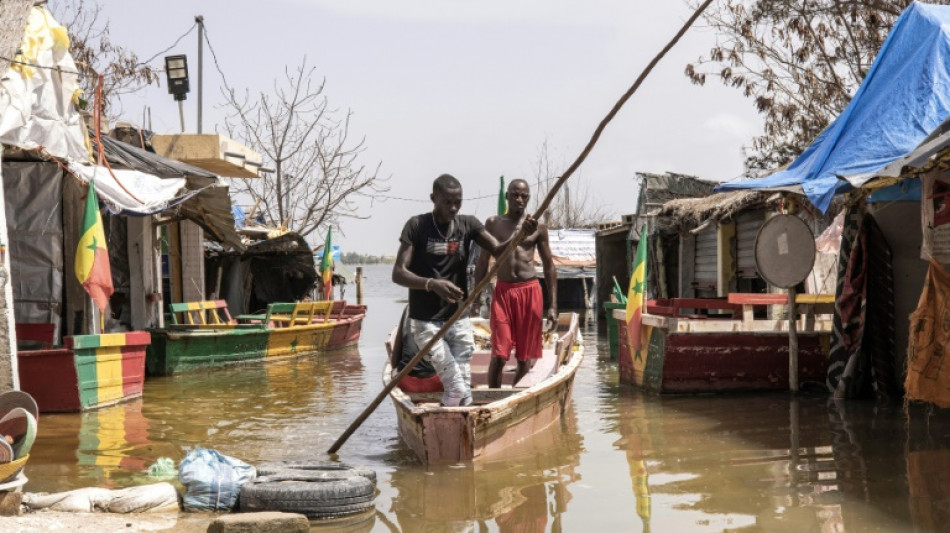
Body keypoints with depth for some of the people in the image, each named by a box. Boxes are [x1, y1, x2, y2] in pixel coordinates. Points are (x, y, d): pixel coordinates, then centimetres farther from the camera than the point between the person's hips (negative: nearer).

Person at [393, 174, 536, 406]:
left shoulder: (468, 224, 5)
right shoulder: (417, 226, -7)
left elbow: (498, 250, -8)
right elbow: (398, 274, -12)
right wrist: (432, 284, -29)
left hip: (459, 320, 4)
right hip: (426, 322, -4)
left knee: (464, 391, 5)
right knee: (457, 389, -13)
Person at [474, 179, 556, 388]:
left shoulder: (538, 227, 7)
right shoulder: (493, 224, 7)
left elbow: (549, 267, 9)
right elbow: (483, 263, 10)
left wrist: (553, 306, 3)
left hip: (530, 292, 1)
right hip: (502, 292, -1)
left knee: (526, 357, 4)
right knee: (499, 355, -7)